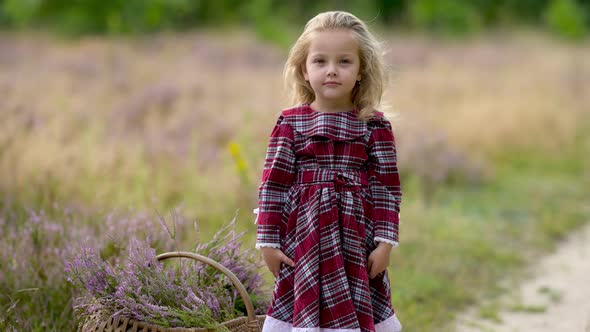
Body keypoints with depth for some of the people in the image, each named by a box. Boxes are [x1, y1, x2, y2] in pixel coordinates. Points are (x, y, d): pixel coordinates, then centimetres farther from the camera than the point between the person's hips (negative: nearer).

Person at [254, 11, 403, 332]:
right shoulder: (290, 124, 0)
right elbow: (273, 184, 1)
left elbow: (386, 188, 1)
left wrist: (385, 243, -4)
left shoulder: (375, 125, 1)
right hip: (303, 237, 0)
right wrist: (268, 241, -1)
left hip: (356, 237, 0)